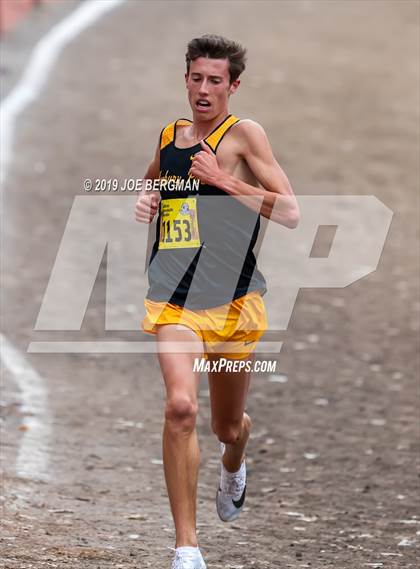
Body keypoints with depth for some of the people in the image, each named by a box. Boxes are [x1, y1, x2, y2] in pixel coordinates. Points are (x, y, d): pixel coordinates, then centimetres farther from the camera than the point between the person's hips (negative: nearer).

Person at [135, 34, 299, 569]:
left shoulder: (244, 135, -5)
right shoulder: (169, 136, 10)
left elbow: (290, 212, -13)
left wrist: (223, 180, -19)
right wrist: (144, 200, 11)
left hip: (233, 301, -2)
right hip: (174, 299, 2)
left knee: (228, 425, 16)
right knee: (180, 406, -23)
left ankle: (233, 466, 57)